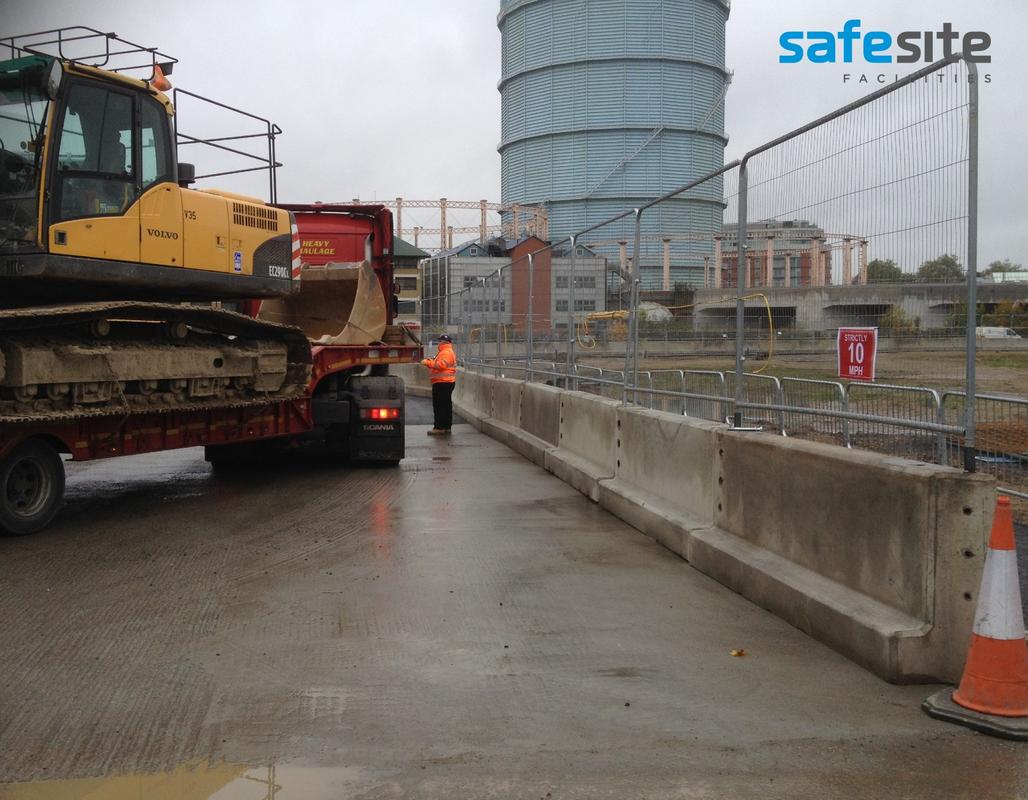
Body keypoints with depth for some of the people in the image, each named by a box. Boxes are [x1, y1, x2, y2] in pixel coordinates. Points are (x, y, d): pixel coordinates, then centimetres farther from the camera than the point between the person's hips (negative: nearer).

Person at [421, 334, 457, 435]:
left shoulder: (447, 353, -13)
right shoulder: (443, 352, 23)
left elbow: (441, 365, -25)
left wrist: (428, 362, -19)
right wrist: (430, 362, 11)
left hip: (443, 383, -11)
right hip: (443, 382, 11)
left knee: (439, 405, -11)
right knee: (446, 405, 13)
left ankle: (440, 428, -12)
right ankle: (446, 427, 17)